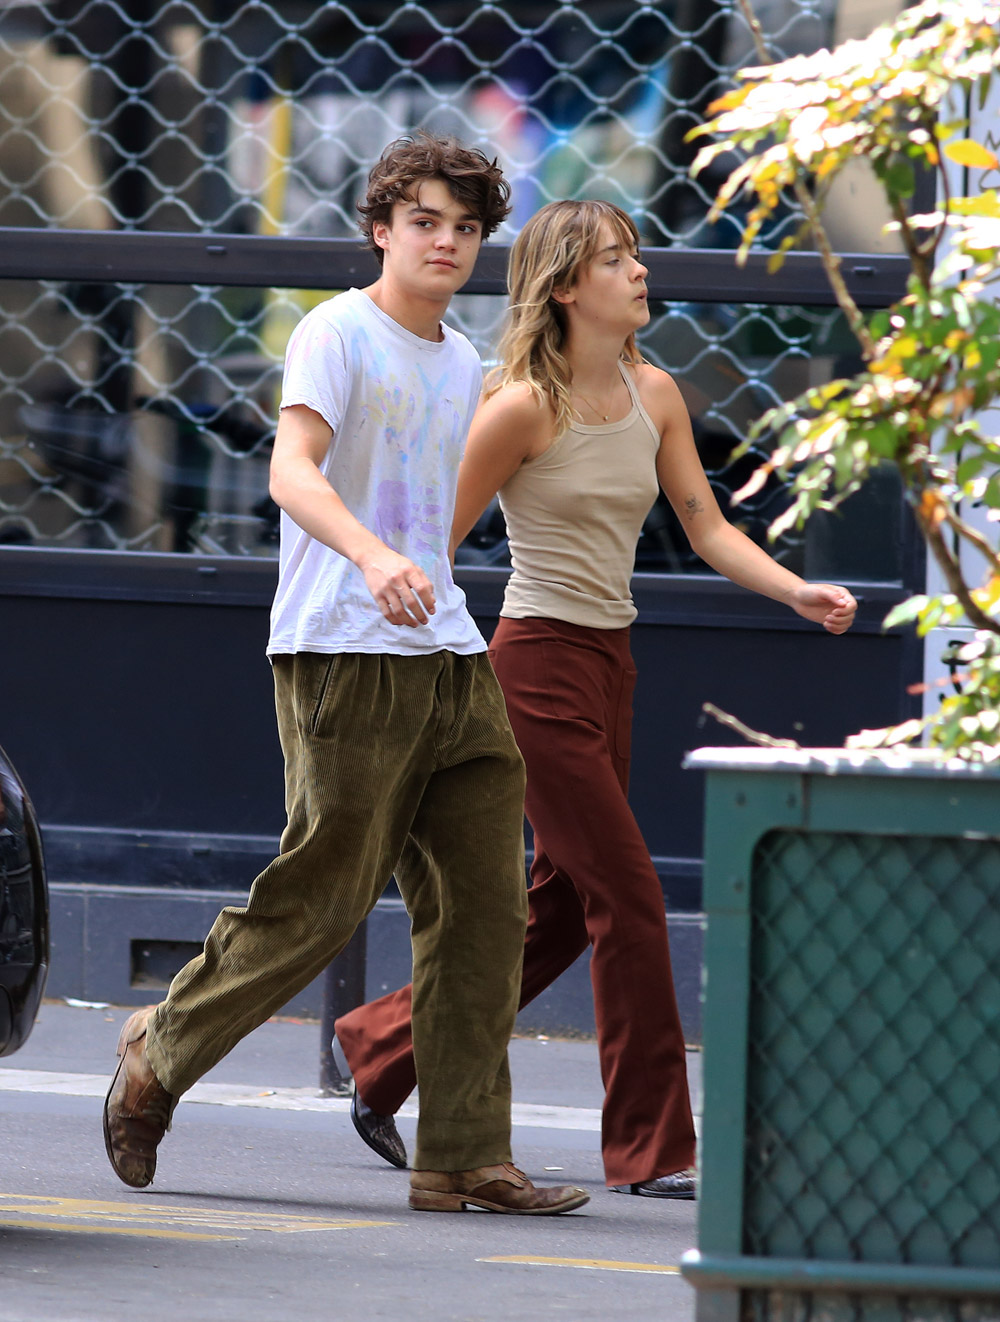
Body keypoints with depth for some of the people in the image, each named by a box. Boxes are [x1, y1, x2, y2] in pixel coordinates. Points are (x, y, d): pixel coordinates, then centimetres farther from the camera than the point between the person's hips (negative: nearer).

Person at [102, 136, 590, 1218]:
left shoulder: (460, 364, 19)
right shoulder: (339, 334, -6)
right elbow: (292, 470, -21)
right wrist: (372, 557, -38)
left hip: (451, 662, 8)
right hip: (343, 658, -8)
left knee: (483, 904, 0)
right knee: (322, 897, -6)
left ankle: (463, 1157, 1)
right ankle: (160, 1056, 14)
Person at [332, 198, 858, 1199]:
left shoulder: (653, 396, 8)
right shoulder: (524, 405, -13)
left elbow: (709, 530, 9)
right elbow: (438, 542, -8)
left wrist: (797, 592, -8)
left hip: (609, 665, 8)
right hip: (540, 664, -8)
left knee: (561, 909, 13)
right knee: (628, 899, -8)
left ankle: (382, 1045, 29)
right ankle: (652, 1147, -2)